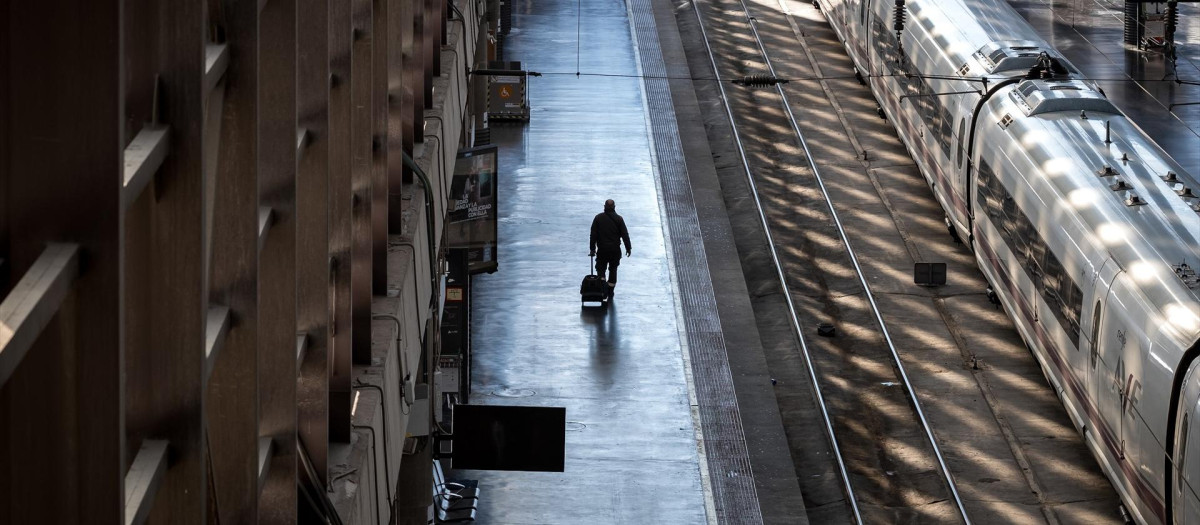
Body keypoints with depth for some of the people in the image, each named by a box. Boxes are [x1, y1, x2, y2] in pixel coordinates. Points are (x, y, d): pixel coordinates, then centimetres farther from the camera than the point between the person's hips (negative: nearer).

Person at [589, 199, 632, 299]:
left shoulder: (598, 218, -2)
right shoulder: (618, 219, -3)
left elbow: (593, 234, -2)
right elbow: (625, 234, -4)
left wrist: (592, 249, 3)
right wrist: (628, 248, 5)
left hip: (602, 249, -1)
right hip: (615, 249, 1)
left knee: (600, 268, 11)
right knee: (613, 270, 14)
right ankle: (610, 293, 16)